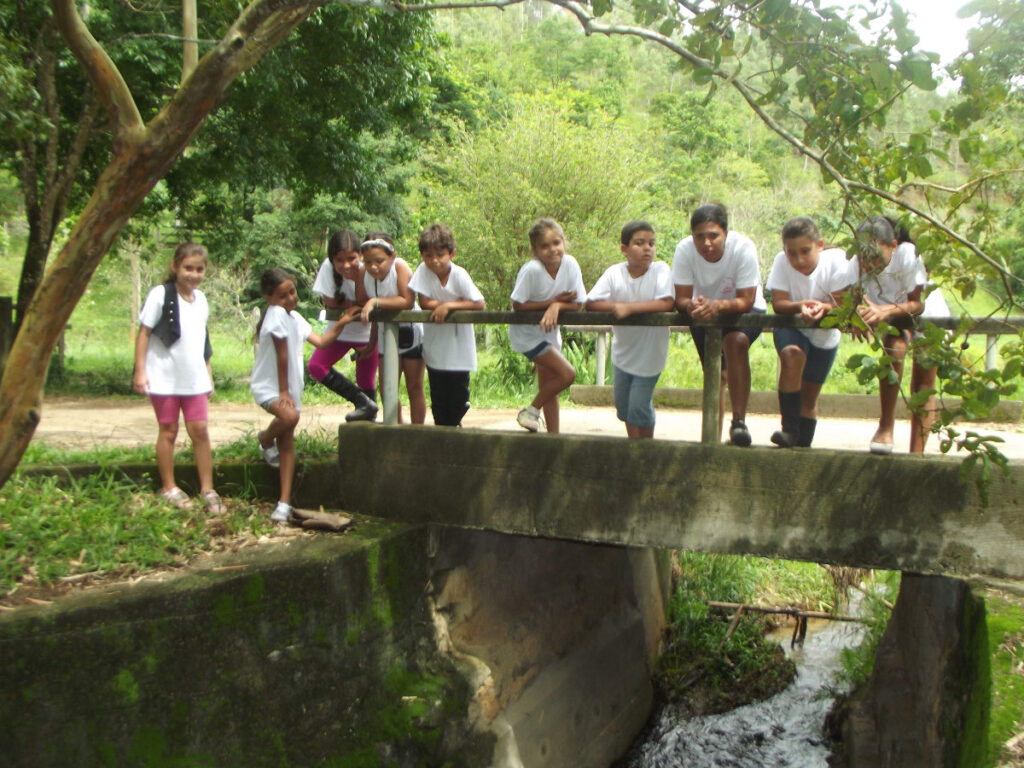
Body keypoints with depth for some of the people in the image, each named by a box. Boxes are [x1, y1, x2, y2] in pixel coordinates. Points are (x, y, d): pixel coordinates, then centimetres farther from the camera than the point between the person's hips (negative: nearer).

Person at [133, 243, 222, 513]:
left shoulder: (201, 299, 9)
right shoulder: (161, 295, -9)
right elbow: (144, 333, -8)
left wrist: (208, 374, 18)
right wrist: (140, 371, -13)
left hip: (194, 379, 4)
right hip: (165, 377, -4)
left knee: (200, 430, 2)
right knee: (168, 431, 6)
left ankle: (207, 489, 8)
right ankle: (169, 488, 18)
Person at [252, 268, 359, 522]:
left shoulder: (295, 317, 9)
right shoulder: (277, 314, -19)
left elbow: (321, 342, 13)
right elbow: (282, 356, -18)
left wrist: (341, 323, 2)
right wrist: (283, 391, -15)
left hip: (289, 387, 8)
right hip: (268, 386, -8)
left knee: (287, 444, 4)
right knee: (290, 416, -36)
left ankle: (284, 502, 5)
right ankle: (266, 439, -2)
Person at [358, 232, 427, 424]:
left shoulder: (400, 267, -24)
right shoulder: (364, 273, -10)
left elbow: (407, 301, -33)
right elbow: (363, 302, 0)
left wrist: (376, 302, -35)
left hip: (411, 333, -5)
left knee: (414, 388, 5)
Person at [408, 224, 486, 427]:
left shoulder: (459, 274, -14)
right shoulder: (423, 271, -10)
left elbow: (479, 304, -19)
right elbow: (425, 303, -14)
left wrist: (448, 306, -26)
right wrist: (459, 302, -15)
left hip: (459, 344, -1)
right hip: (435, 346, 1)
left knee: (459, 392, 6)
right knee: (438, 394, 6)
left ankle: (454, 424, 31)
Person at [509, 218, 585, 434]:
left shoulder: (570, 264, -14)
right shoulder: (531, 270, -28)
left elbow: (577, 304, -9)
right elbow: (518, 305, -23)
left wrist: (556, 306, -28)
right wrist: (553, 301, -21)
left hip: (550, 331, 6)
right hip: (526, 333, -6)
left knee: (549, 386, 13)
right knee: (567, 374, -14)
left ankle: (553, 434, 24)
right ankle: (530, 412, 5)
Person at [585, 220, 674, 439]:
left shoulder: (661, 269, -15)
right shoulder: (614, 272, -9)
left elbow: (667, 303, -28)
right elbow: (591, 303, -12)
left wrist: (629, 308, -30)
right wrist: (616, 307, -28)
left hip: (649, 355, -4)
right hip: (622, 352, 4)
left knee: (639, 406, -2)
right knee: (623, 404, 17)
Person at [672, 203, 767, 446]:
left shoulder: (743, 248, -30)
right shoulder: (684, 250, -25)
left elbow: (746, 301, -29)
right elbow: (681, 299, -21)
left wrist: (718, 305, -48)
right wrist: (692, 306, -45)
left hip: (743, 311, -3)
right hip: (704, 315, 3)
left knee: (736, 341, -32)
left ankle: (739, 421, -28)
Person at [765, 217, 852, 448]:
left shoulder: (836, 261, -22)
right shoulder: (781, 262, -21)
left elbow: (839, 305, -22)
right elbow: (778, 303, -23)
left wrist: (822, 308, -44)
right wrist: (800, 306, -44)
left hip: (825, 335, 1)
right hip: (791, 328, -1)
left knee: (810, 395, 7)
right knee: (792, 354, -34)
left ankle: (804, 442, 30)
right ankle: (789, 429, -28)